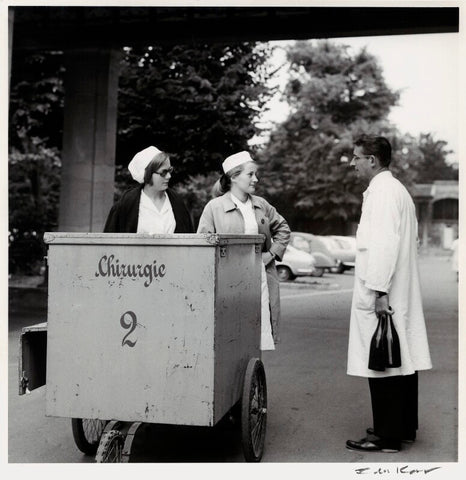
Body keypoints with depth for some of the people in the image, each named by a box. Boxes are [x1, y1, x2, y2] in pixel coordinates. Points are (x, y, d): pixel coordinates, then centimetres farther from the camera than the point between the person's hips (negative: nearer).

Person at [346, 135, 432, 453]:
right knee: (400, 359, 14)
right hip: (401, 293, 10)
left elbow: (383, 243, -22)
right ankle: (404, 427, 24)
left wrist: (378, 290, -22)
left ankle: (387, 436, 2)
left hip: (383, 295, -10)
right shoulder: (397, 189, 18)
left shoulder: (382, 191, -13)